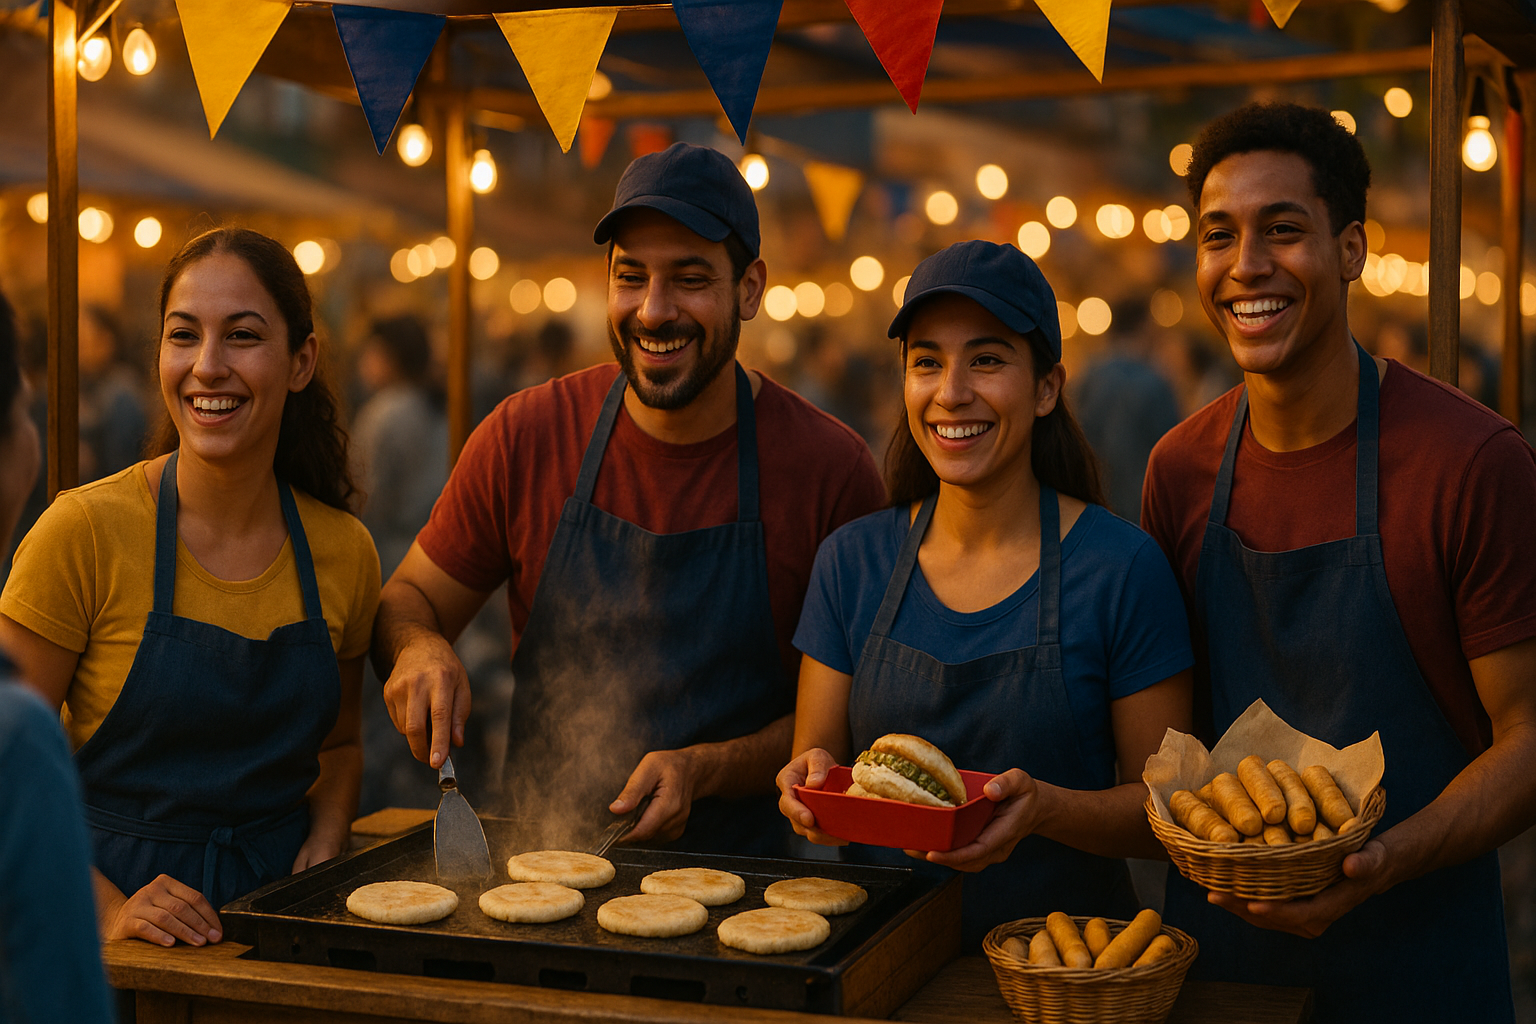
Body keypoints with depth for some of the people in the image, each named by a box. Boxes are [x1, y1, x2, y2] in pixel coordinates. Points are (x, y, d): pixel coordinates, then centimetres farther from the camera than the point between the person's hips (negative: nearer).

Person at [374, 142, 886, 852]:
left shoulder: (833, 469, -7)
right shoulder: (526, 436, -2)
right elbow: (408, 599, 10)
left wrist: (705, 770, -16)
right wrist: (418, 648, -12)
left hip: (741, 872, -1)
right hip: (541, 858, 1)